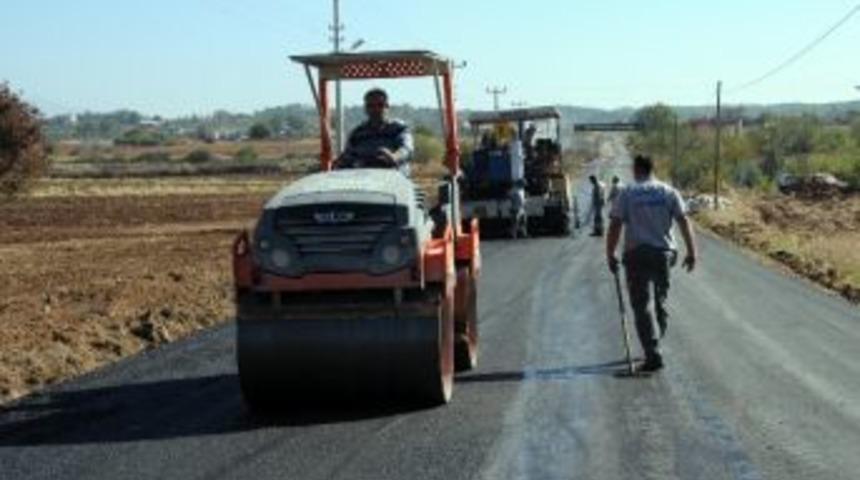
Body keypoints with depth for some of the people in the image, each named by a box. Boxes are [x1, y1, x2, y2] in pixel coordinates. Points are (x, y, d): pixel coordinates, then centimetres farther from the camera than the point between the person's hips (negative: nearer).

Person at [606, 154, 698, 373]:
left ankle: (653, 354, -8)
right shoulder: (668, 192, 4)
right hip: (663, 252, 3)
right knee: (661, 299, 20)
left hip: (636, 253, -2)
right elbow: (684, 221, -1)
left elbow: (615, 226, -6)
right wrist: (691, 252, 3)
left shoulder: (627, 193, -2)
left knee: (641, 305, 0)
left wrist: (610, 254, 1)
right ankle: (657, 340, 27)